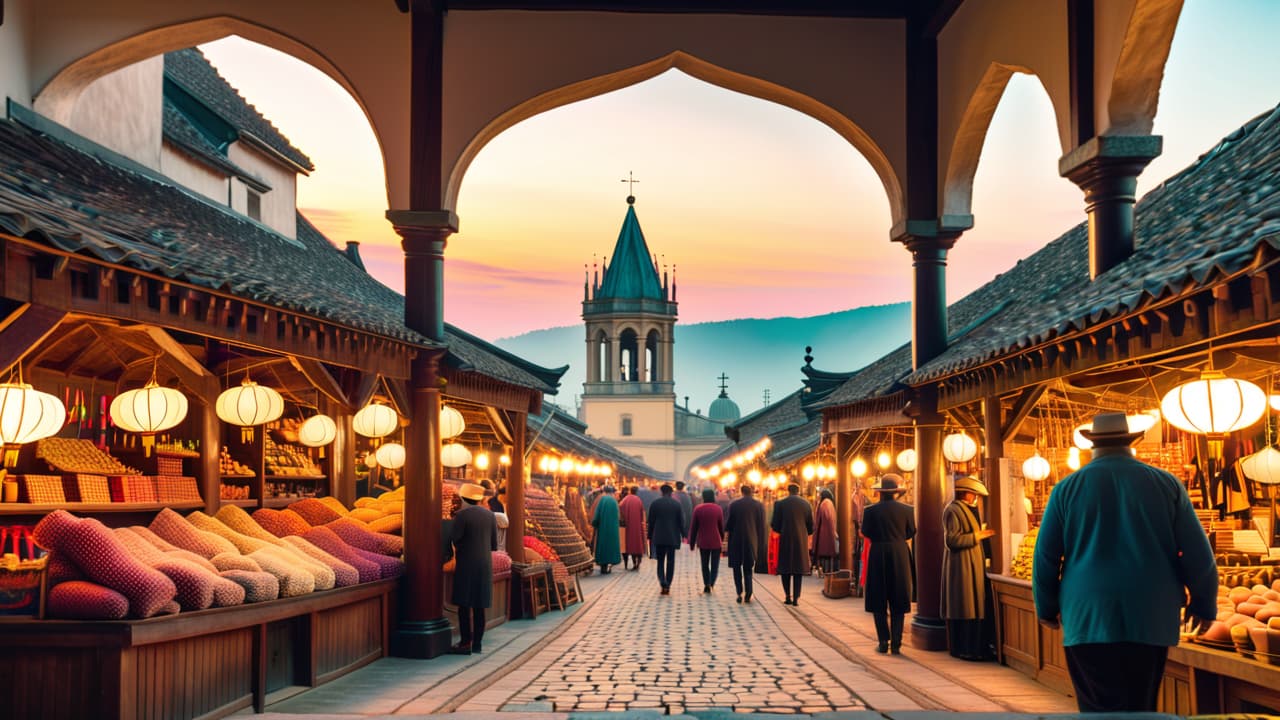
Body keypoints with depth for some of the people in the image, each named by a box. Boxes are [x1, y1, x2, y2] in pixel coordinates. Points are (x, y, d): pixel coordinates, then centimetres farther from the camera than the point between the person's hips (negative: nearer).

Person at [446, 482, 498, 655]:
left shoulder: (462, 515, -12)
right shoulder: (489, 515, 6)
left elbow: (451, 542, -12)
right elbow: (494, 545, 9)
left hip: (466, 566, -6)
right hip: (485, 566, 6)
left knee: (464, 605, -2)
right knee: (478, 606, 10)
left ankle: (465, 644, -3)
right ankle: (477, 643, 11)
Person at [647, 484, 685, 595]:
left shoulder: (655, 503, -2)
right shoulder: (677, 504, -2)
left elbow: (651, 522, 1)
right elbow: (681, 521, 0)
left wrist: (650, 537, 10)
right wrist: (683, 535, 10)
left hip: (658, 538, 0)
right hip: (672, 537, 0)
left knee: (660, 562, 7)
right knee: (670, 562, 8)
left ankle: (663, 584, -12)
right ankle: (667, 586, 8)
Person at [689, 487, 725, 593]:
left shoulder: (698, 509, -3)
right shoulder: (718, 509, -5)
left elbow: (693, 527, 1)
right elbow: (721, 526, 0)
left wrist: (692, 543, 9)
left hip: (703, 542, 1)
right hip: (716, 542, -1)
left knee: (705, 564, 15)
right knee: (715, 564, 6)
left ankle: (706, 584, 9)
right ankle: (711, 583, -13)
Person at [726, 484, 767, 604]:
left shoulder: (734, 505, -6)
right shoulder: (759, 506, -2)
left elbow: (728, 524, -4)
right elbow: (761, 527, 0)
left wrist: (725, 528, 20)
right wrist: (761, 545, 6)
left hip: (737, 541, -1)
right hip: (752, 541, 1)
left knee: (737, 567, 11)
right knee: (749, 569, 13)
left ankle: (740, 592, -4)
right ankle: (748, 595, 8)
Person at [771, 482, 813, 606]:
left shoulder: (780, 504, -5)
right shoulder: (806, 504, 1)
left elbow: (775, 526, -5)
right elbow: (811, 527, 3)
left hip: (786, 540, -2)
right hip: (801, 541, 2)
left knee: (785, 569, 9)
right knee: (798, 569, 8)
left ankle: (788, 596, 3)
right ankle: (796, 598, 2)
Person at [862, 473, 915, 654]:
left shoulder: (871, 510, -8)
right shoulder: (906, 510, -4)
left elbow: (866, 533, -1)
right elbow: (911, 533, 4)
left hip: (878, 555, -1)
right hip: (900, 556, 1)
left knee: (878, 602, 8)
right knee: (898, 602, 8)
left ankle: (883, 642, 4)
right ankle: (896, 644, 5)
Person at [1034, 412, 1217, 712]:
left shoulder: (1068, 487, 2)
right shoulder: (1166, 483, 4)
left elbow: (1045, 556, 5)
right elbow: (1197, 553, 4)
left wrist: (1047, 607, 16)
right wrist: (1204, 604, 15)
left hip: (1087, 619, -1)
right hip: (1150, 619, 1)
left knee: (1100, 709, -1)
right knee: (1140, 708, 11)